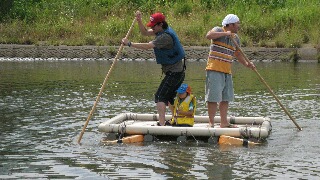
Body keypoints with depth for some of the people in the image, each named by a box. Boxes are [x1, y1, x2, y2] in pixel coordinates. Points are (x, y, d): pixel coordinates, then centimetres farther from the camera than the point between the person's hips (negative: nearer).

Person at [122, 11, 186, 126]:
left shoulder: (166, 36, -23)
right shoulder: (161, 31, 8)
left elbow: (148, 46, -28)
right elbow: (145, 33, 13)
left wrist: (129, 44, -24)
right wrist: (139, 21, -4)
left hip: (174, 73, -10)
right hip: (178, 72, 10)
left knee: (160, 96, -14)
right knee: (169, 97, 20)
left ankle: (161, 124, -20)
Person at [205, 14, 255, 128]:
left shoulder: (235, 38, 15)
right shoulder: (218, 30, -5)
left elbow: (238, 54, 23)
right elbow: (208, 36, -27)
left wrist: (246, 64, 8)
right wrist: (225, 33, -27)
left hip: (227, 71, 8)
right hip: (214, 70, -8)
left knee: (226, 98, 11)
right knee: (214, 97, -7)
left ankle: (224, 123, 19)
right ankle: (211, 123, -3)